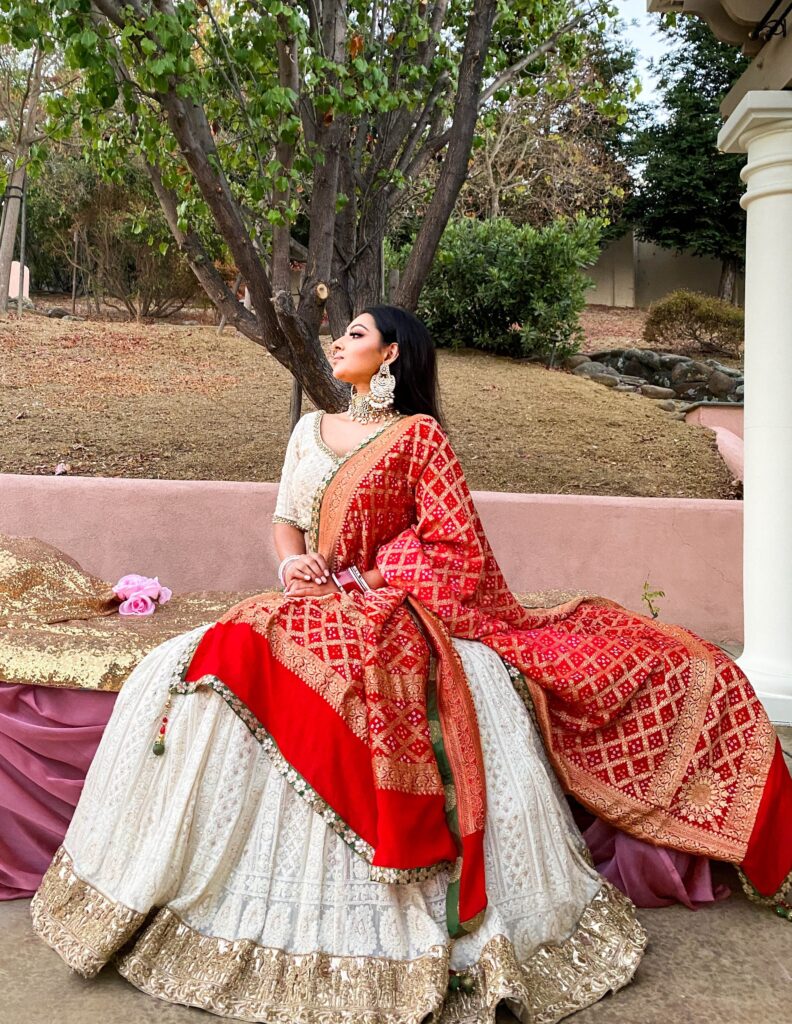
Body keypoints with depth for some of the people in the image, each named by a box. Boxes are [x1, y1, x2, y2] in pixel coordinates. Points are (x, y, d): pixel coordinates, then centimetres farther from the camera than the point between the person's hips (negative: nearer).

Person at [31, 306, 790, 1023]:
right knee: (183, 674, -18)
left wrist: (363, 580, -10)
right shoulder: (311, 428, 19)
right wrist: (294, 561, -6)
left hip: (389, 611, -4)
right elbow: (285, 518, 17)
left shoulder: (419, 435, 3)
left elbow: (454, 545, -3)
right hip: (315, 604, 4)